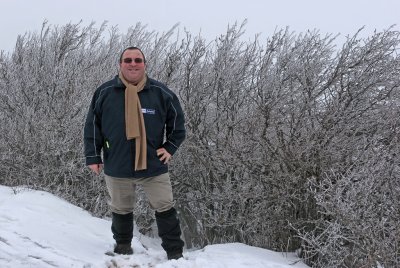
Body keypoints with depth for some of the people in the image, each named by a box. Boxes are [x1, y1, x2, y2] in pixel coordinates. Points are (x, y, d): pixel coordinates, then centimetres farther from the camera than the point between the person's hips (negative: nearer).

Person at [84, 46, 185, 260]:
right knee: (121, 210, 17)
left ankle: (175, 252, 18)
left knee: (165, 209, 4)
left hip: (154, 166, 0)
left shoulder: (160, 92, -2)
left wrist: (171, 147, 3)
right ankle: (123, 246, 39)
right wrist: (92, 156, -1)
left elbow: (177, 120, 10)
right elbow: (92, 126, 2)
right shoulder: (104, 92, -4)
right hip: (117, 168, 1)